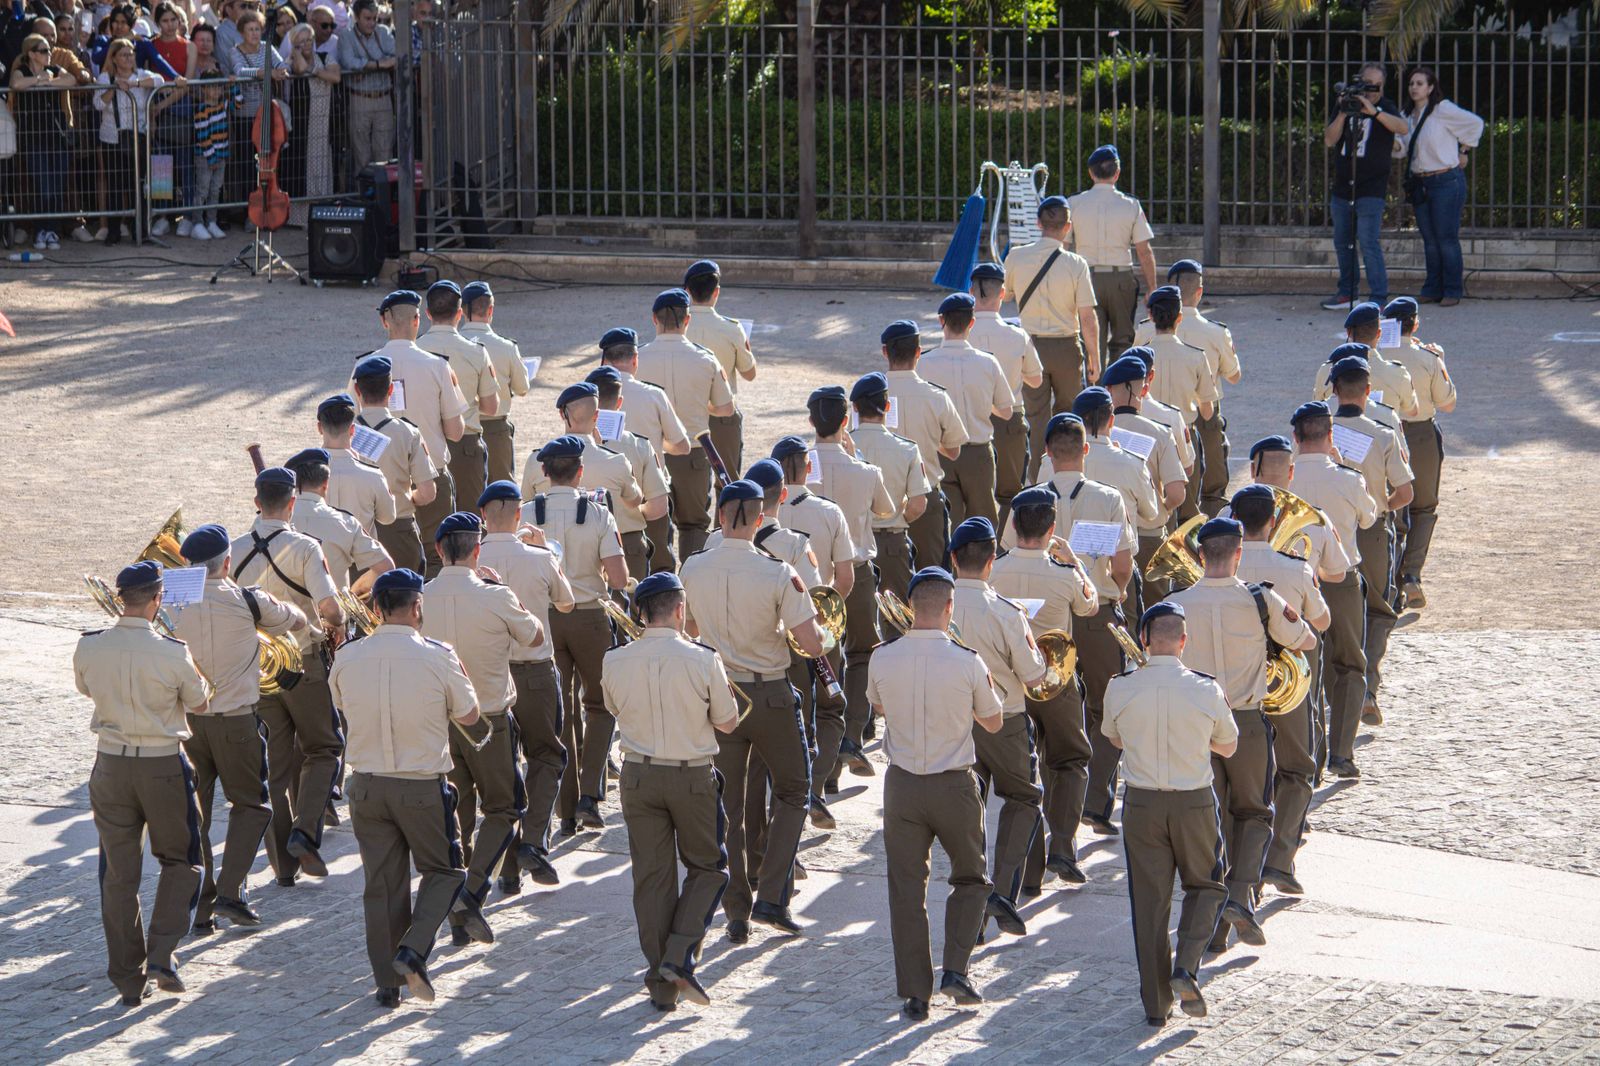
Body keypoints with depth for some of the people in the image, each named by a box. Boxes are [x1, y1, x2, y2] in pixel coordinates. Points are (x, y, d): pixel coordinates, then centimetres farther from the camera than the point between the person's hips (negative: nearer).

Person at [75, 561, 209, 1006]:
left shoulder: (89, 649, -8)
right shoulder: (172, 653, -17)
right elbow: (199, 704, -1)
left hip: (111, 767, 3)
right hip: (163, 765, -3)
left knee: (118, 873, 10)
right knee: (178, 860, 17)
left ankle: (128, 978, 13)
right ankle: (161, 954, 0)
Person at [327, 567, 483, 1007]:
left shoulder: (348, 658, -5)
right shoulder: (437, 657, -14)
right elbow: (469, 716, -1)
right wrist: (458, 672, 14)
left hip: (367, 785, 3)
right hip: (423, 786, -3)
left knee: (381, 883, 12)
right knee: (442, 871, 16)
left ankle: (387, 983, 14)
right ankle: (413, 950, -6)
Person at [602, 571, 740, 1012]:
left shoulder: (615, 663, -6)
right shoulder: (702, 661, -14)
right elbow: (727, 721, -3)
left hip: (639, 777, 2)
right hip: (693, 776, -2)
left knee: (651, 876, 8)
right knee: (707, 867, 15)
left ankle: (661, 984, 9)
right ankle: (680, 955, -4)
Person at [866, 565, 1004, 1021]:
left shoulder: (883, 659, -7)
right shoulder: (966, 662, -14)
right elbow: (994, 722, 1)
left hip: (902, 786, 1)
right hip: (954, 786, -1)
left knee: (906, 889, 8)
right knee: (970, 880, 18)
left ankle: (915, 993, 7)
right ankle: (955, 970, 4)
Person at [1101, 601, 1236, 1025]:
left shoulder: (1120, 689, -9)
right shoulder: (1206, 690, -11)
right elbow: (1228, 747, 5)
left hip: (1142, 804, 1)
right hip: (1194, 802, -1)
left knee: (1148, 899, 10)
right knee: (1205, 886, 19)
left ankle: (1156, 1002, 13)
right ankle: (1186, 967, -3)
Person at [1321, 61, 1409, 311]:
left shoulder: (1386, 108, -3)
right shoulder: (1345, 105, 8)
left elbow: (1404, 128, -24)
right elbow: (1329, 140, 0)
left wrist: (1374, 111, -33)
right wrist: (1343, 114, -15)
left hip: (1371, 189, -5)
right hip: (1341, 187, 5)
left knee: (1368, 241, -15)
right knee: (1342, 242, 13)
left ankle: (1379, 297, -13)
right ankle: (1347, 292, 25)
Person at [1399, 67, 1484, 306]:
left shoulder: (1443, 110, -10)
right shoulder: (1409, 116, 11)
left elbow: (1475, 123, -6)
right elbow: (1404, 146, 18)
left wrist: (1465, 151, 0)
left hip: (1446, 181, -7)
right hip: (1420, 183, 7)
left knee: (1447, 239, -5)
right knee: (1429, 239, 10)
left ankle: (1452, 291, 0)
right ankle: (1432, 289, 15)